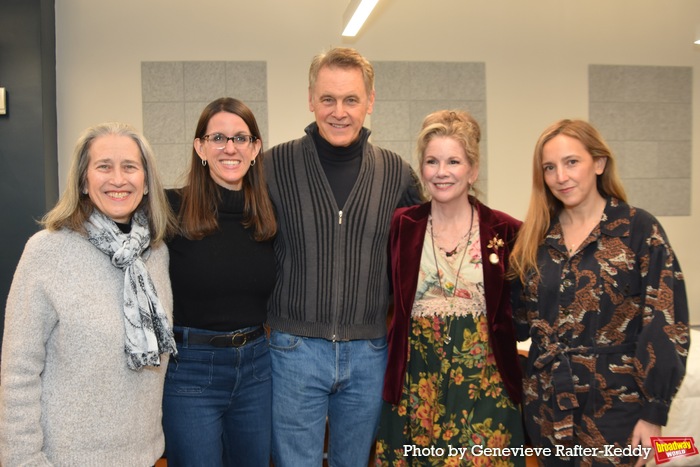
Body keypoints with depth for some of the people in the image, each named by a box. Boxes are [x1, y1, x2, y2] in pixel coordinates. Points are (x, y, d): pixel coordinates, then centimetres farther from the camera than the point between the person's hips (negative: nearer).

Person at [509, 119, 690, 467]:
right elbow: (523, 320, 7)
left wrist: (654, 412, -12)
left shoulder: (639, 229, -8)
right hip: (545, 404, 4)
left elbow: (666, 325, -10)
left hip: (615, 405, -4)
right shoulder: (536, 236, 4)